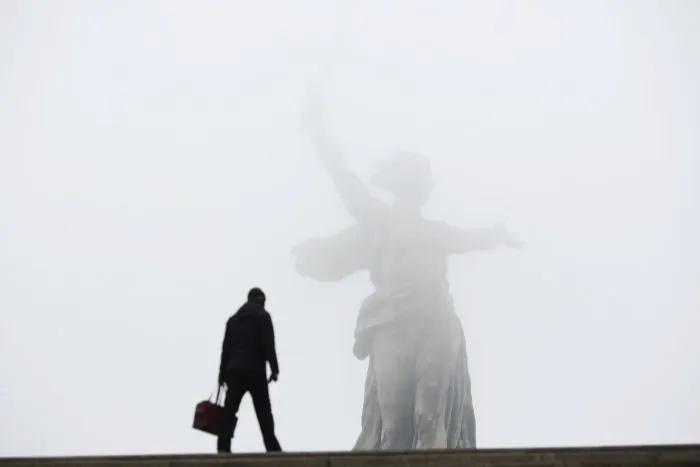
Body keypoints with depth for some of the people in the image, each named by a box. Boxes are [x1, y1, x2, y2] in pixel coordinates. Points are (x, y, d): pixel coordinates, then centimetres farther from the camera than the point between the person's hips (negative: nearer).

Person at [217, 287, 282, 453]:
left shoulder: (233, 319, 18)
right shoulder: (263, 316, 2)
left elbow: (226, 348, 14)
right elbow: (269, 344, -9)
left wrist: (222, 373, 14)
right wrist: (274, 368, -9)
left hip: (234, 370, 4)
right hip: (255, 370, -4)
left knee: (229, 410, -3)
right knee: (264, 412, 3)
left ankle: (223, 448, -13)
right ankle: (272, 448, 1)